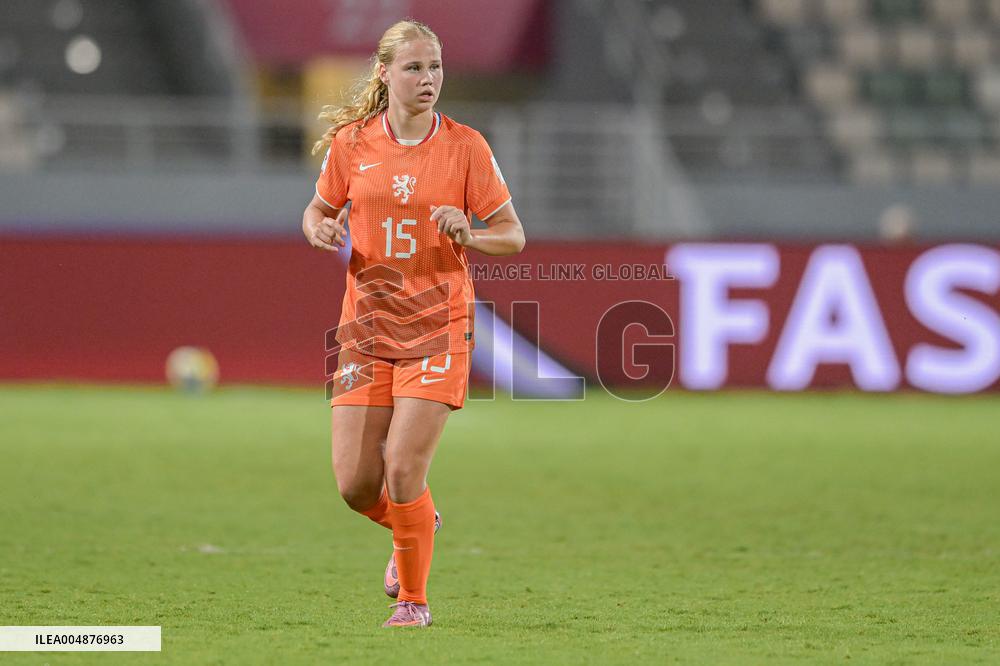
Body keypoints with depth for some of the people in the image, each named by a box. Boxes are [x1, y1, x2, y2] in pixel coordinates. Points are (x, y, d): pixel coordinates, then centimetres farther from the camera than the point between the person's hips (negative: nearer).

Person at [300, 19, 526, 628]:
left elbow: (512, 235, 0)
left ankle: (414, 599, 8)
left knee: (403, 474, -13)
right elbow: (318, 211, 16)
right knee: (355, 482, -1)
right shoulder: (351, 141, 3)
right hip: (367, 326, 3)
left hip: (438, 327, -3)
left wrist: (468, 236, -20)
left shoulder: (466, 145, -3)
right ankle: (417, 529, 34)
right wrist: (320, 230, -7)